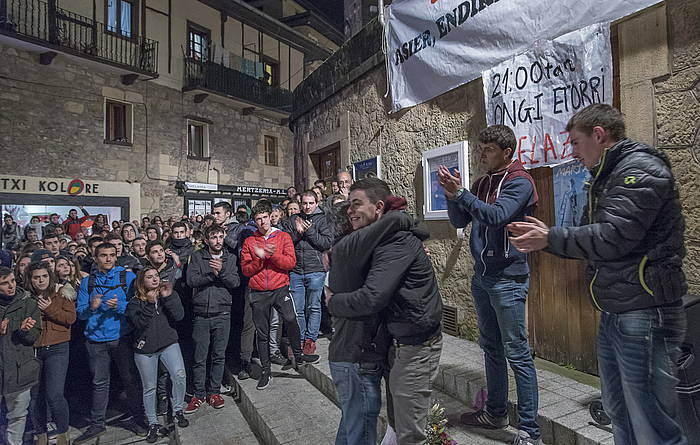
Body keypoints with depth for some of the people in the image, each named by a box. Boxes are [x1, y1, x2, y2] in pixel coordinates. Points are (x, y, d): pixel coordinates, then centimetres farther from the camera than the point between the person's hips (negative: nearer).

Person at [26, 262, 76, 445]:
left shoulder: (62, 294, 0)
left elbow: (71, 318, -7)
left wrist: (49, 309, -15)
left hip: (56, 349, -3)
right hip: (32, 350, 3)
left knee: (54, 394, -8)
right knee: (36, 395, 10)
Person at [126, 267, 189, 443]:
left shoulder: (169, 294, 3)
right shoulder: (135, 302, -1)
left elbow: (178, 316, -9)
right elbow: (139, 324, -16)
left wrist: (168, 297, -17)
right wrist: (150, 303, -22)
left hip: (168, 344, 0)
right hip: (145, 349, 0)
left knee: (179, 375, -18)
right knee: (149, 388, 9)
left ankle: (177, 411, 6)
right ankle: (153, 424, 28)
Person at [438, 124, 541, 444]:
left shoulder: (519, 182, -8)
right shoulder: (482, 183, 12)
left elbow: (496, 216, -23)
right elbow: (459, 221, 9)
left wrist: (460, 192, -23)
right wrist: (452, 194, -7)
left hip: (508, 277, -7)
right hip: (482, 275, 8)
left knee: (517, 352, -1)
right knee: (491, 347, 17)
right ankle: (496, 413, 33)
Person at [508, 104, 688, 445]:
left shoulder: (641, 169, -12)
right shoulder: (607, 177, 17)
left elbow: (611, 238, -23)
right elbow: (592, 240, 16)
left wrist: (551, 238, -12)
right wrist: (542, 237, 5)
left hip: (643, 316, -10)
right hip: (612, 315, 10)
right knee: (619, 416, 21)